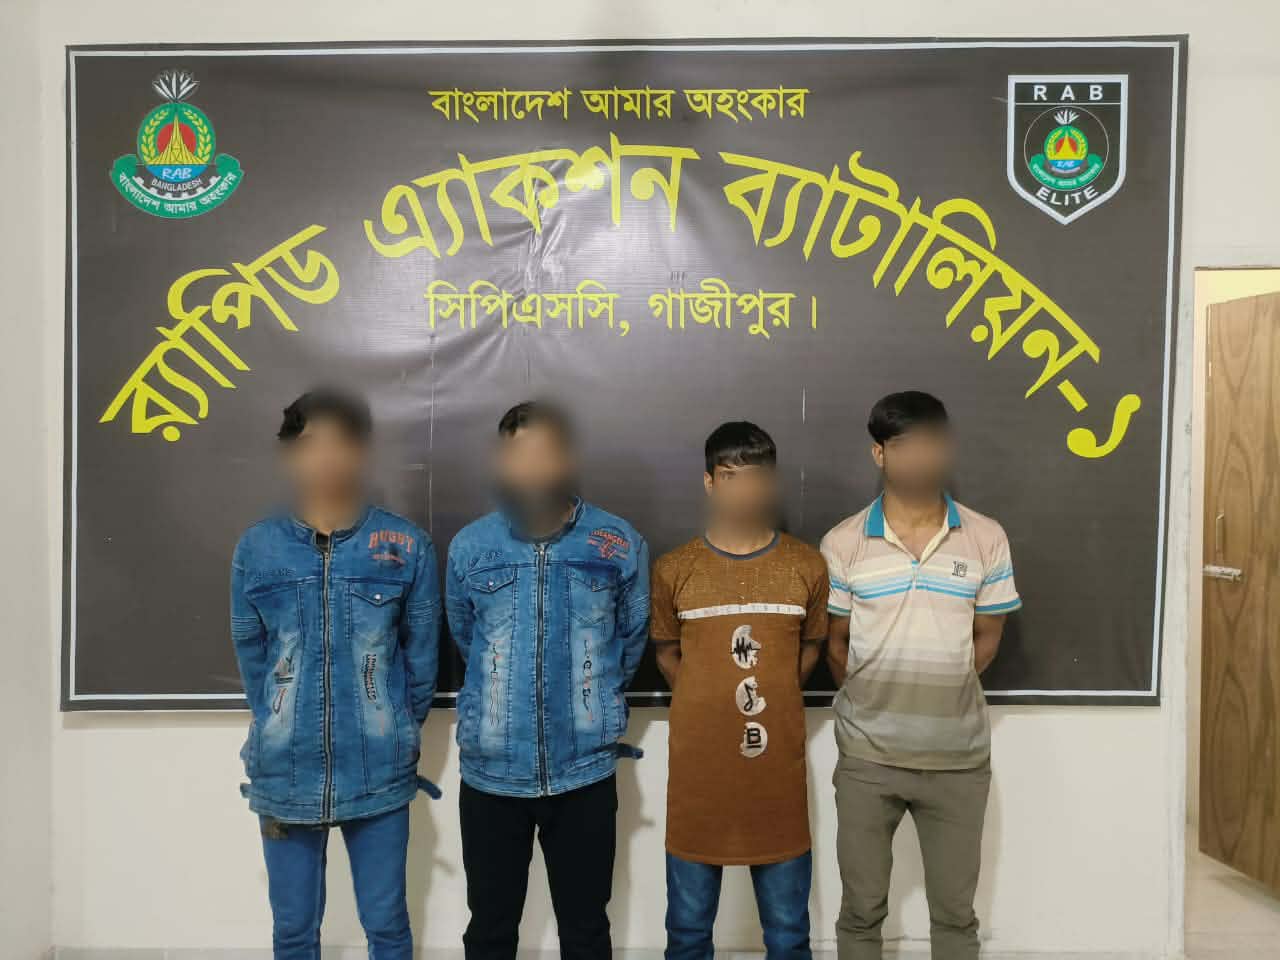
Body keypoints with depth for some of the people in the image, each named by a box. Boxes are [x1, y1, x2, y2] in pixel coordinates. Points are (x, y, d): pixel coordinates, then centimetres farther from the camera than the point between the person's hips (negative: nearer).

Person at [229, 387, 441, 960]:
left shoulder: (407, 547, -7)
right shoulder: (257, 549, -3)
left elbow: (422, 657, 2)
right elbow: (251, 657, 8)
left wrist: (397, 735, 8)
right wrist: (279, 733, 10)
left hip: (379, 774, -1)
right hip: (285, 772, 1)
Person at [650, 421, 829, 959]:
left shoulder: (807, 567, -2)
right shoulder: (674, 570, -5)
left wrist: (775, 704, 6)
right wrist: (706, 709, 4)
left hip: (779, 771, 1)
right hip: (698, 772, 0)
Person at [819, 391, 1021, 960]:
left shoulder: (986, 539, -3)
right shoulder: (842, 544, -6)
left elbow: (987, 638, 4)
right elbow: (836, 647, 1)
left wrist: (942, 692, 1)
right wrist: (878, 702, 2)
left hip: (959, 756, 1)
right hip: (867, 757, 0)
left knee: (955, 912, 16)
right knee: (861, 911, 14)